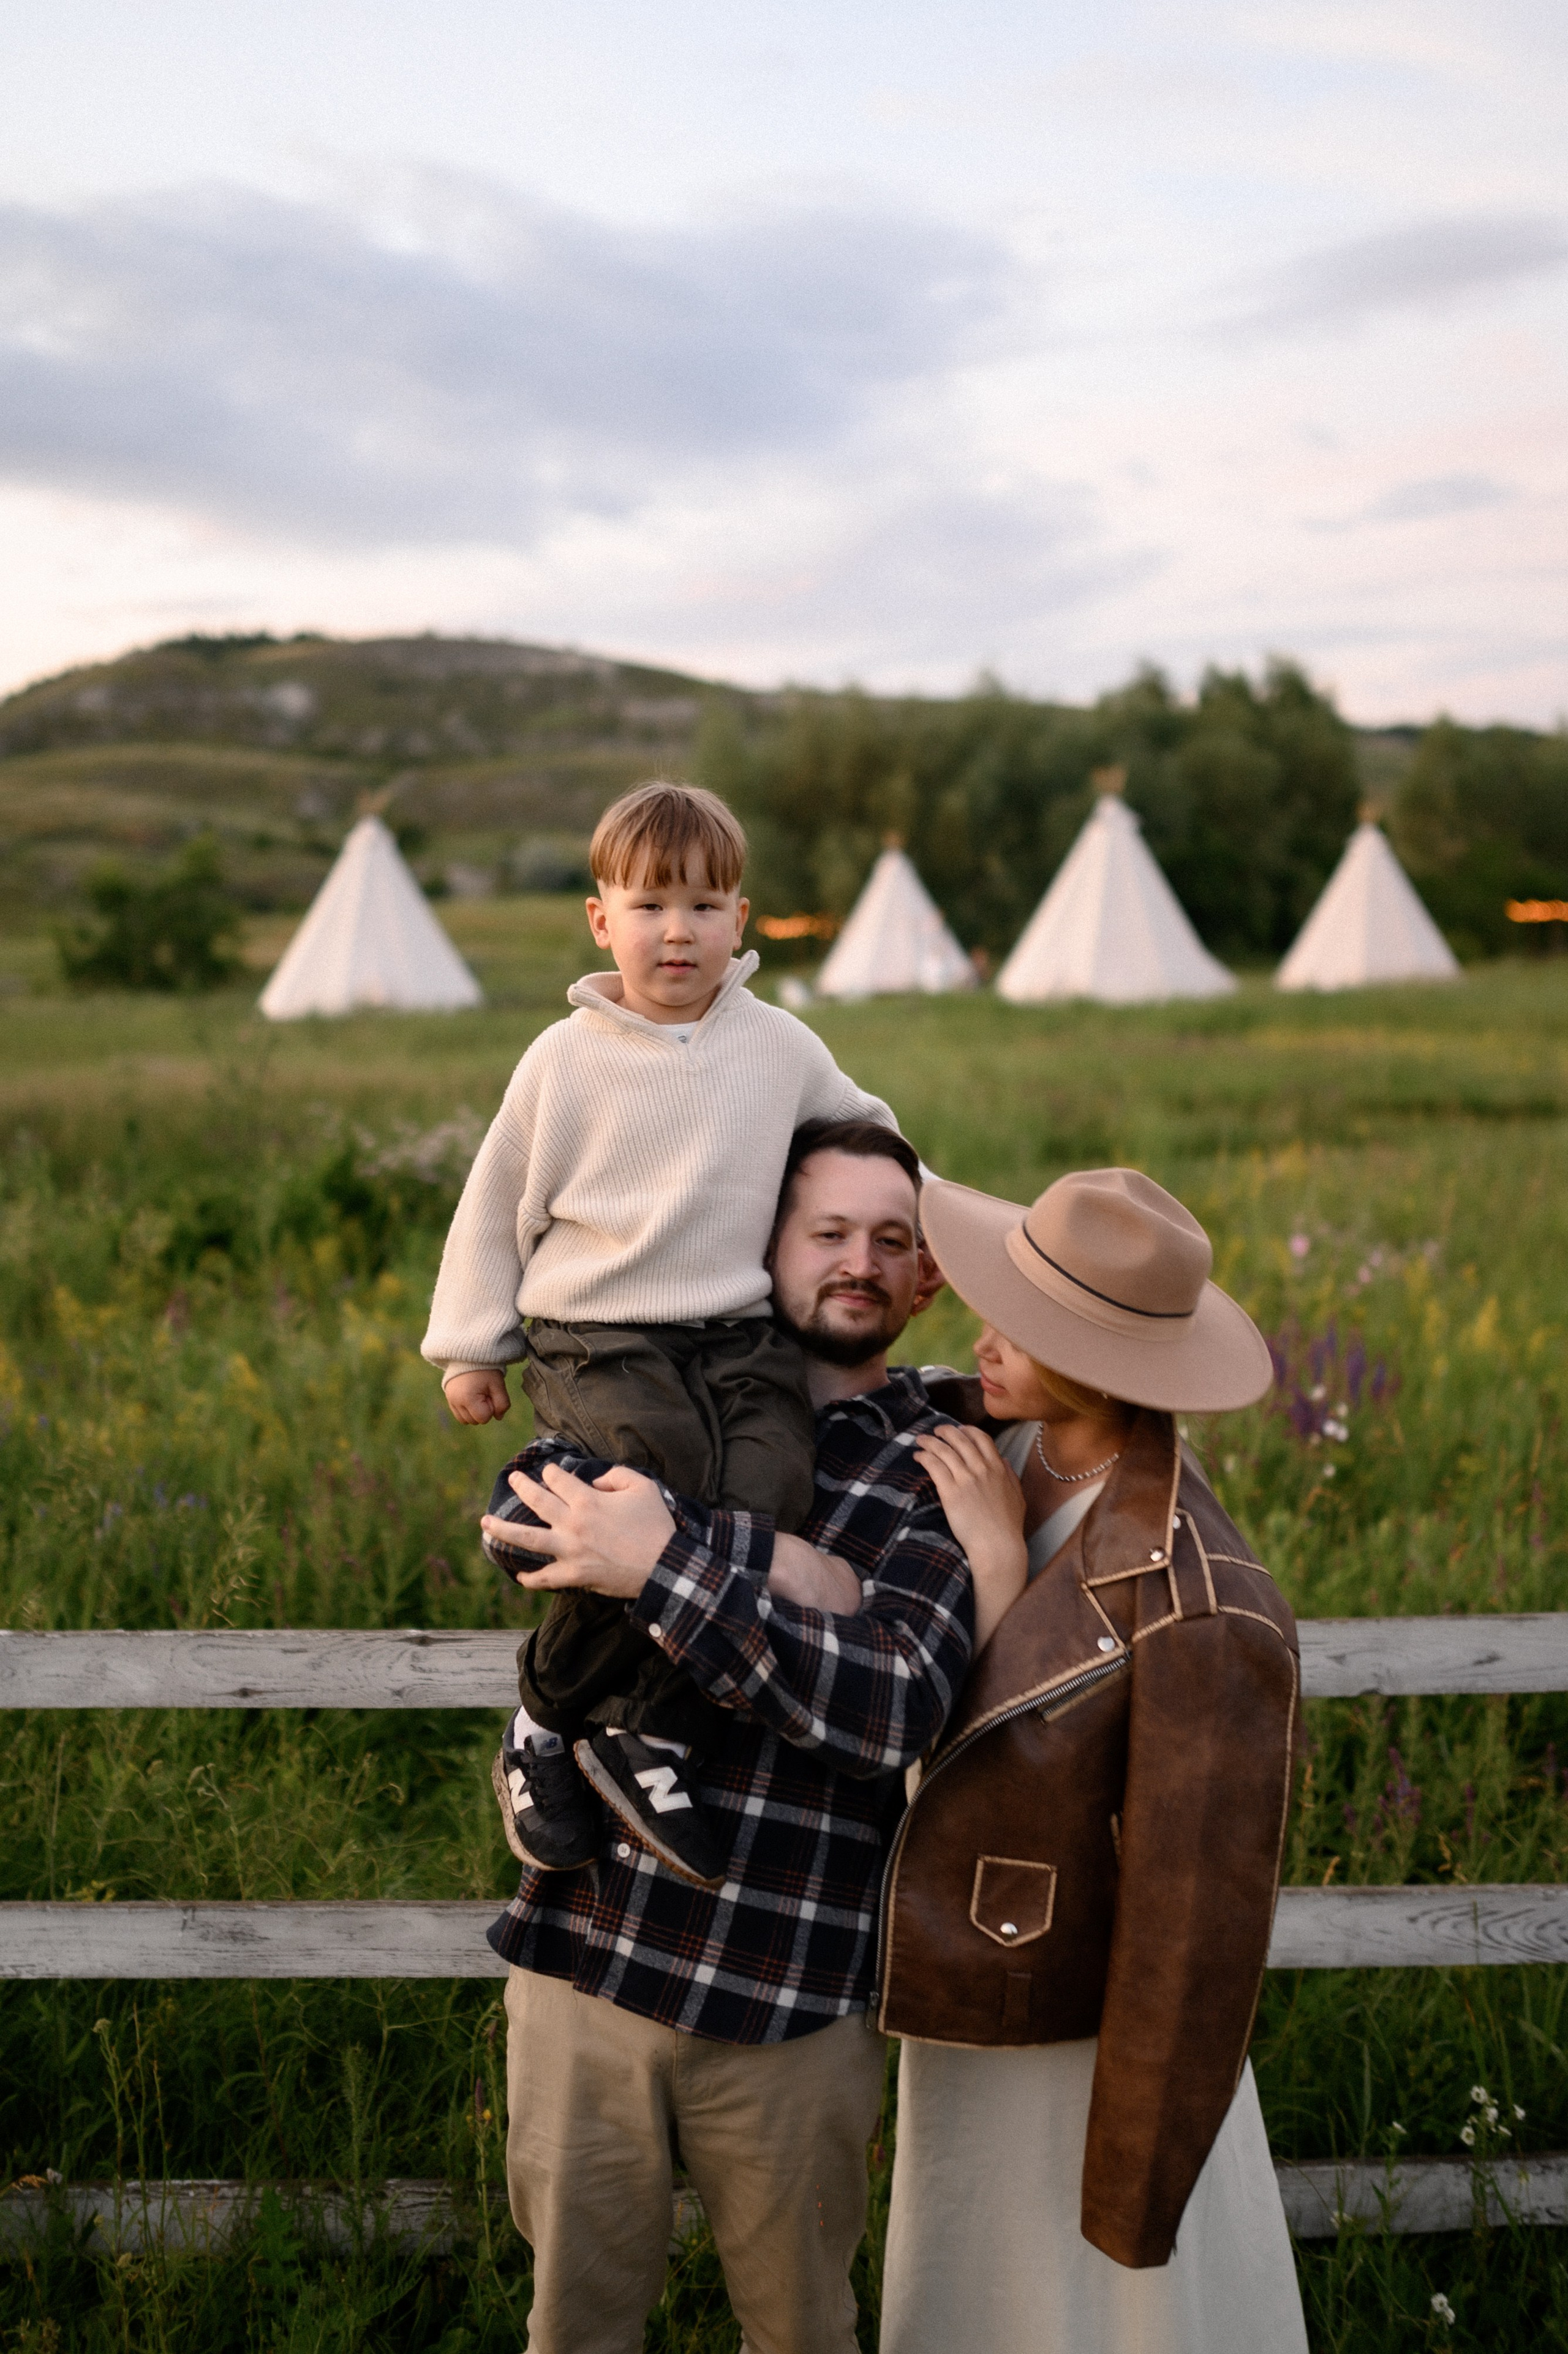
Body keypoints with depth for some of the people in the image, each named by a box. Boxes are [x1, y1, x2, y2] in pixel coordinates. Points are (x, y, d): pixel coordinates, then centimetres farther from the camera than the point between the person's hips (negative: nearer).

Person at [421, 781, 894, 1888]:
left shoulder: (781, 1047, 9)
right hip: (594, 1337, -2)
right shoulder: (566, 1058, 5)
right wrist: (471, 1347, 12)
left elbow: (870, 1139, 26)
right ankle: (550, 1709, -7)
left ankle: (650, 1729, -11)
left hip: (737, 1332, 2)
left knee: (769, 1490, -27)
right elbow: (497, 1204, 11)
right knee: (669, 1476, -30)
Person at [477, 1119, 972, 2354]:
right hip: (584, 1948, 2)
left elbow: (895, 1706, -18)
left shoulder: (939, 1467, -4)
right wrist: (778, 1563, -24)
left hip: (788, 1997, -2)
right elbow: (523, 1508, -15)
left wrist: (670, 1566, -27)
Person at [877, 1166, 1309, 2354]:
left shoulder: (1201, 1621, -34)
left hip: (1081, 2068, -8)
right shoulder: (1029, 1460, -10)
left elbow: (1197, 1936, -25)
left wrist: (1131, 2207, -14)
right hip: (979, 2023, 8)